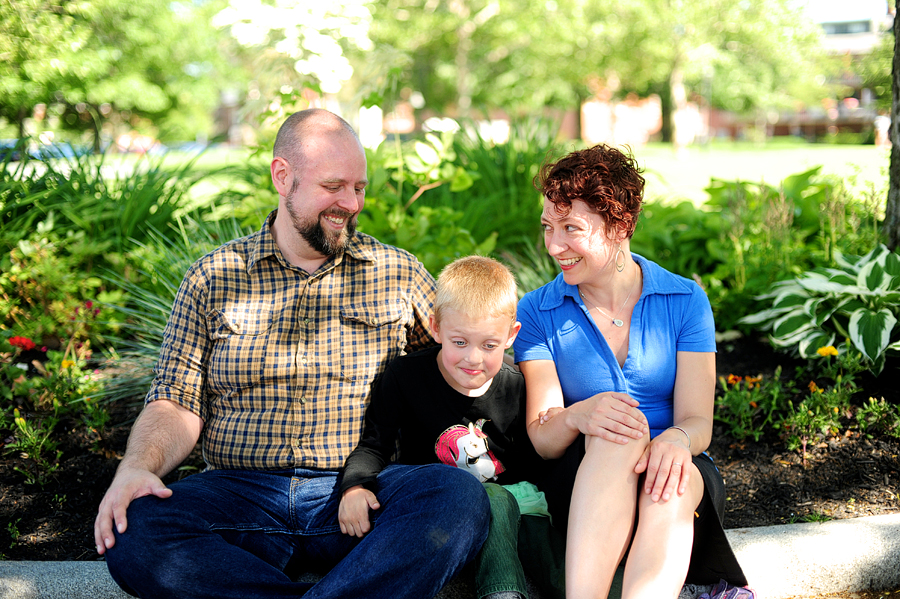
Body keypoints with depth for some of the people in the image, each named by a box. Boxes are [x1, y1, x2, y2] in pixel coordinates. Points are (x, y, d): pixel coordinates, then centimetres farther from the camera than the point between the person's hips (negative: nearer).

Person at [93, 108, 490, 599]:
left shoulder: (398, 274, 12)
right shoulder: (213, 278, 12)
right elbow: (178, 404, 7)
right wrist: (137, 467, -13)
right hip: (242, 493, 1)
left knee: (458, 496, -31)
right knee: (130, 532, -28)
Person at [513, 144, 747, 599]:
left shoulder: (685, 301, 4)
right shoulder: (537, 312, 3)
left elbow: (698, 421, -3)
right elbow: (541, 439, -3)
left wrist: (676, 440, -29)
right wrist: (577, 416, -27)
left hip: (679, 475, 1)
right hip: (579, 482, 0)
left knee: (670, 480, -36)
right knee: (615, 437, -35)